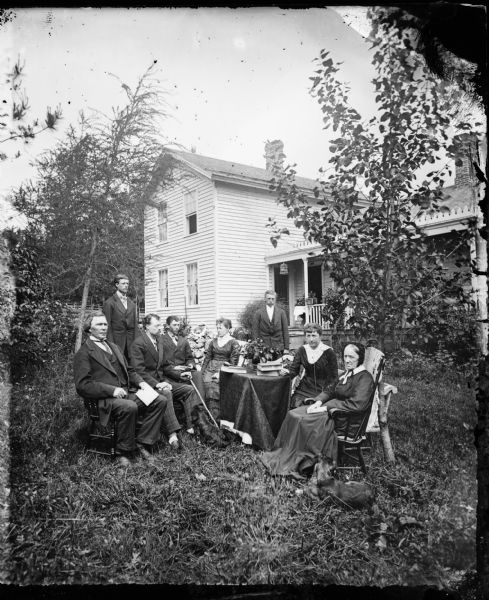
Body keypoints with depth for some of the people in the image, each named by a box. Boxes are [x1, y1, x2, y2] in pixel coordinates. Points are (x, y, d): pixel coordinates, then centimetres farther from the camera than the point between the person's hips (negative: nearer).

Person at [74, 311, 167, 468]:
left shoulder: (113, 347, 24)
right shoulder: (83, 353, -1)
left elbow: (129, 370, 26)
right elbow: (82, 385, -11)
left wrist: (141, 382, 5)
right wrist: (112, 390, -20)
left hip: (125, 393, 8)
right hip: (103, 399, -7)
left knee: (159, 401, -12)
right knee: (129, 407, -37)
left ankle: (142, 443, -4)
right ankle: (124, 452, -15)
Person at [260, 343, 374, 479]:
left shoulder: (365, 378, -13)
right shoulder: (347, 373, 15)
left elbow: (356, 404, -25)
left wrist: (325, 407, -24)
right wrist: (318, 402, -6)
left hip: (347, 421, -9)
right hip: (334, 410, 9)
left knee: (303, 421, -23)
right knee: (293, 415, -7)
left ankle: (292, 465, -11)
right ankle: (281, 455, -4)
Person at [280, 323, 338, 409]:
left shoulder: (328, 352, -7)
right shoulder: (302, 350, 5)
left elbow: (333, 377, -4)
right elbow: (294, 369, 6)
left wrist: (326, 395, -16)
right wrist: (286, 372, -18)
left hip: (321, 390, -3)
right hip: (305, 388, 3)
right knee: (295, 405, -19)